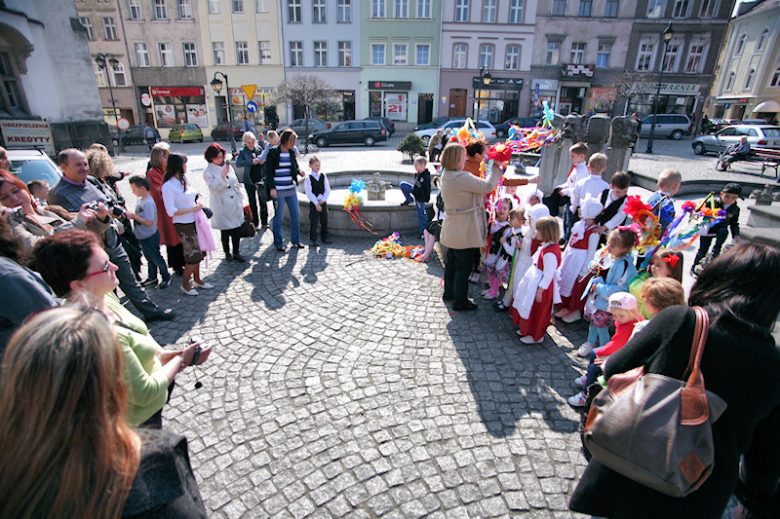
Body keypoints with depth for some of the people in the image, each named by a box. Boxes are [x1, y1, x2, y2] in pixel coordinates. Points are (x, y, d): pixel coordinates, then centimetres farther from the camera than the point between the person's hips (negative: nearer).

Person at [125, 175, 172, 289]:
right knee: (149, 258, 21)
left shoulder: (148, 203, -25)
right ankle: (152, 277, 35)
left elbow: (150, 222, -29)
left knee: (156, 258, 6)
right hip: (142, 236, 9)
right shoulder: (140, 200, 3)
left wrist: (134, 216, -25)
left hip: (150, 237, -9)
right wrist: (132, 215, -5)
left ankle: (167, 277, 23)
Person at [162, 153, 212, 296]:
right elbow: (171, 211, -20)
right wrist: (193, 209, -17)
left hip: (194, 222, 8)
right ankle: (185, 284, 16)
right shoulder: (169, 186, -17)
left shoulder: (184, 179, 8)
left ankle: (197, 279, 30)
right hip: (183, 225, -8)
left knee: (197, 252, 13)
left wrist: (197, 203, 4)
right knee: (194, 255, -3)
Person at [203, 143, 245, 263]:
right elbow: (213, 188, -20)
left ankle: (236, 253, 20)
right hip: (222, 207, -4)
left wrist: (240, 202, 15)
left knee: (237, 230, 6)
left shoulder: (228, 166, 9)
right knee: (225, 231, 7)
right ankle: (227, 253, 26)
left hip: (235, 205, 4)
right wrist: (222, 176, -32)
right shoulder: (208, 171, -6)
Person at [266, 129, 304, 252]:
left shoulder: (291, 152, 8)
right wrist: (272, 188, -14)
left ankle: (295, 240, 23)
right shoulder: (273, 152, -7)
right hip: (278, 191, -5)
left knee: (295, 215, 8)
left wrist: (298, 171, -5)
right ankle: (278, 243, 15)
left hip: (291, 189, 5)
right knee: (279, 217, 2)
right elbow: (269, 171, -8)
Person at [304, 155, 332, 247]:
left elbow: (328, 190, 3)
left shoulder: (323, 176, 5)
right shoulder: (308, 178, -6)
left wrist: (323, 200, -9)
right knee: (313, 222, -3)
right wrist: (316, 203, -13)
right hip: (313, 203, -4)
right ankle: (312, 240, 5)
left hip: (323, 202, 4)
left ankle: (325, 237, 23)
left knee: (324, 221, 11)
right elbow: (309, 193, -10)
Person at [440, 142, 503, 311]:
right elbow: (488, 186, -19)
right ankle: (460, 302, 16)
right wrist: (496, 167, -7)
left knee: (452, 262, 21)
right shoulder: (461, 177, -24)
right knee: (464, 266, 4)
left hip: (453, 229, 10)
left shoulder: (446, 175, 6)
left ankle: (449, 293, 38)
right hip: (464, 230, -10)